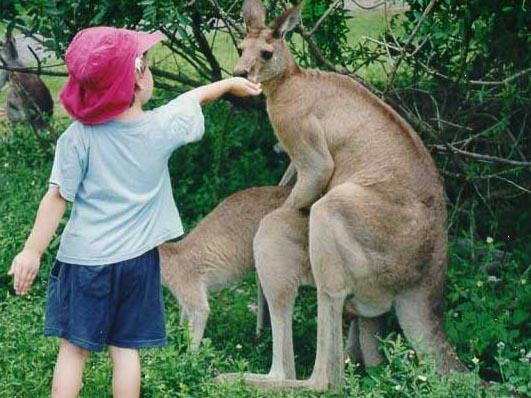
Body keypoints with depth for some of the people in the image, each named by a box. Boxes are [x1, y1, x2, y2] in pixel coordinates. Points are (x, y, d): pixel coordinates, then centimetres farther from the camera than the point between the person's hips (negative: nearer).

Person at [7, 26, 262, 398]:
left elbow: (57, 197, -14)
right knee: (126, 347, 11)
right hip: (136, 258, 2)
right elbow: (194, 97, 13)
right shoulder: (162, 127, -8)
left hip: (84, 258, -2)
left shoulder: (78, 137, -14)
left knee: (74, 347, 7)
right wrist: (229, 83, 31)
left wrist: (33, 250, -9)